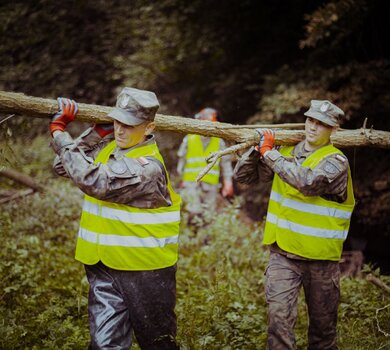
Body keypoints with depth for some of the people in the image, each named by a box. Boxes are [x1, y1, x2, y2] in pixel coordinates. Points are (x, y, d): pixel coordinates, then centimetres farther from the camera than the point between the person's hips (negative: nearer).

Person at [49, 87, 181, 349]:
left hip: (145, 270, -6)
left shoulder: (147, 167, -21)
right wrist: (98, 132, -3)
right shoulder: (108, 148, 5)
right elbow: (63, 166, 8)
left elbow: (92, 179, -28)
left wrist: (59, 132, -18)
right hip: (104, 267, 6)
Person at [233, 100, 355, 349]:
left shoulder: (335, 162, -11)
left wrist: (269, 152, -22)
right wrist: (258, 149, -11)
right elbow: (243, 176, 7)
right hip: (283, 253, 3)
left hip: (321, 259, -2)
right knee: (279, 316, -12)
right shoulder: (286, 151, 5)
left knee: (323, 325, 12)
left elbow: (307, 182, -31)